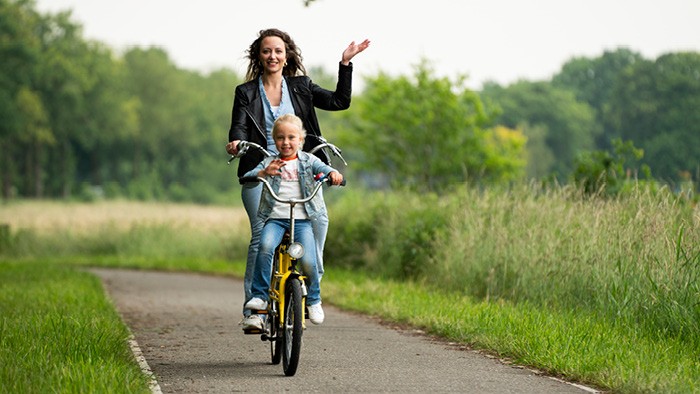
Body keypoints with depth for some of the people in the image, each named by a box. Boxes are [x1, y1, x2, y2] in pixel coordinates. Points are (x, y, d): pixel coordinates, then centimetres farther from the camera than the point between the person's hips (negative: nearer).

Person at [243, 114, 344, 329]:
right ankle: (259, 295, -19)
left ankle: (314, 300, 7)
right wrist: (264, 173, -20)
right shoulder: (270, 162, 12)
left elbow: (322, 168, -5)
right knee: (265, 247, -29)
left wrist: (333, 173, -28)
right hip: (274, 219, 0)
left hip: (301, 220, 0)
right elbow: (247, 177, 0)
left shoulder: (308, 160, 12)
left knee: (308, 260, -18)